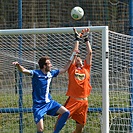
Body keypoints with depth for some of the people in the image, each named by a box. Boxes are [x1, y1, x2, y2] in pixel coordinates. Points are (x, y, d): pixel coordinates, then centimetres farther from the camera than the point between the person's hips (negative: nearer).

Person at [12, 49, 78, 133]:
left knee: (66, 113, -6)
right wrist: (18, 65, -50)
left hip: (49, 102, 6)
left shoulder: (51, 73, 5)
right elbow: (23, 70, -28)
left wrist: (72, 56, 17)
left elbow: (64, 69, 17)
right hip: (38, 105, -6)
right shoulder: (36, 73, -13)